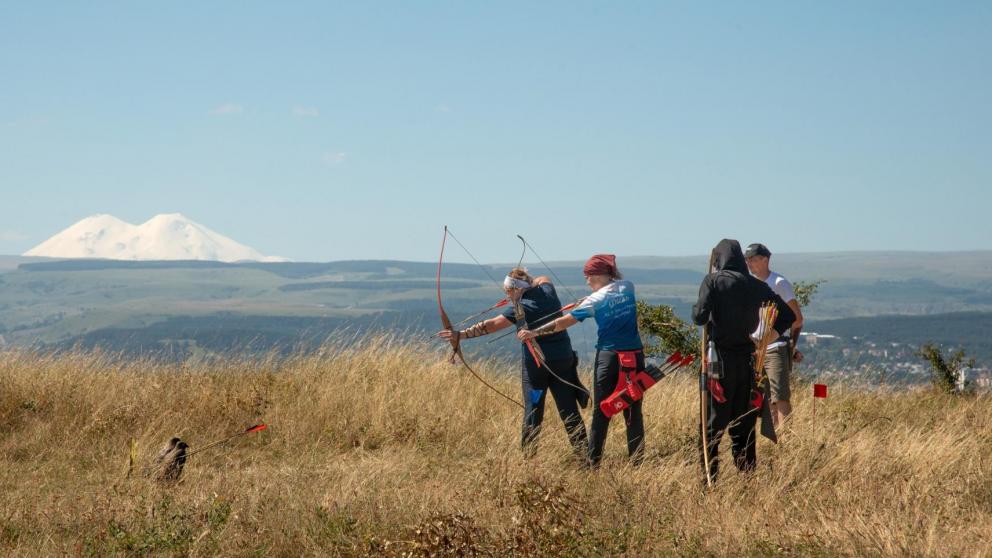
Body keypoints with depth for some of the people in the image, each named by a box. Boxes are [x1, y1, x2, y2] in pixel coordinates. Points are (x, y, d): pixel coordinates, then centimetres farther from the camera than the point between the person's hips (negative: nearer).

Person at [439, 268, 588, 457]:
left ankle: (528, 455, 4)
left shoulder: (520, 307, -14)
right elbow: (543, 279, 26)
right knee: (569, 409, 8)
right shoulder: (547, 290, 1)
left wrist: (462, 334, -18)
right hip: (563, 359, 5)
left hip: (535, 364, -5)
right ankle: (583, 451, 7)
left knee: (533, 410, 2)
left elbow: (491, 325, -18)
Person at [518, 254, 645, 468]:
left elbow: (563, 323, -9)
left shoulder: (596, 300, -8)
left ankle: (593, 462, 4)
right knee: (633, 411, 8)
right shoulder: (628, 287, 2)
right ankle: (637, 461, 6)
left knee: (601, 412, 4)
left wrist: (534, 333, -5)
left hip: (609, 357, -3)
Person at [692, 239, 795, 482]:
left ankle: (709, 476, -3)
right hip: (747, 359, 4)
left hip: (720, 357, -4)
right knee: (743, 423, 12)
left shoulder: (713, 281, -6)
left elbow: (700, 317, -16)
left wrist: (696, 308, 5)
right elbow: (788, 315, 10)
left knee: (712, 422, 1)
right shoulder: (756, 285, 8)